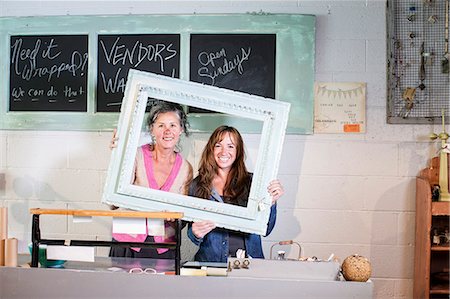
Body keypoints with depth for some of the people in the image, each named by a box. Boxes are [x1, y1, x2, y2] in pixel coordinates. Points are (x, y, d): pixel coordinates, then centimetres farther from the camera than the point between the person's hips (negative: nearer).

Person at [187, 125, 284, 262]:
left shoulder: (251, 182, 7)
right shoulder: (197, 185, 8)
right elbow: (192, 235, 12)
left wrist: (271, 202, -9)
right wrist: (196, 234, -10)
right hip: (211, 261, 0)